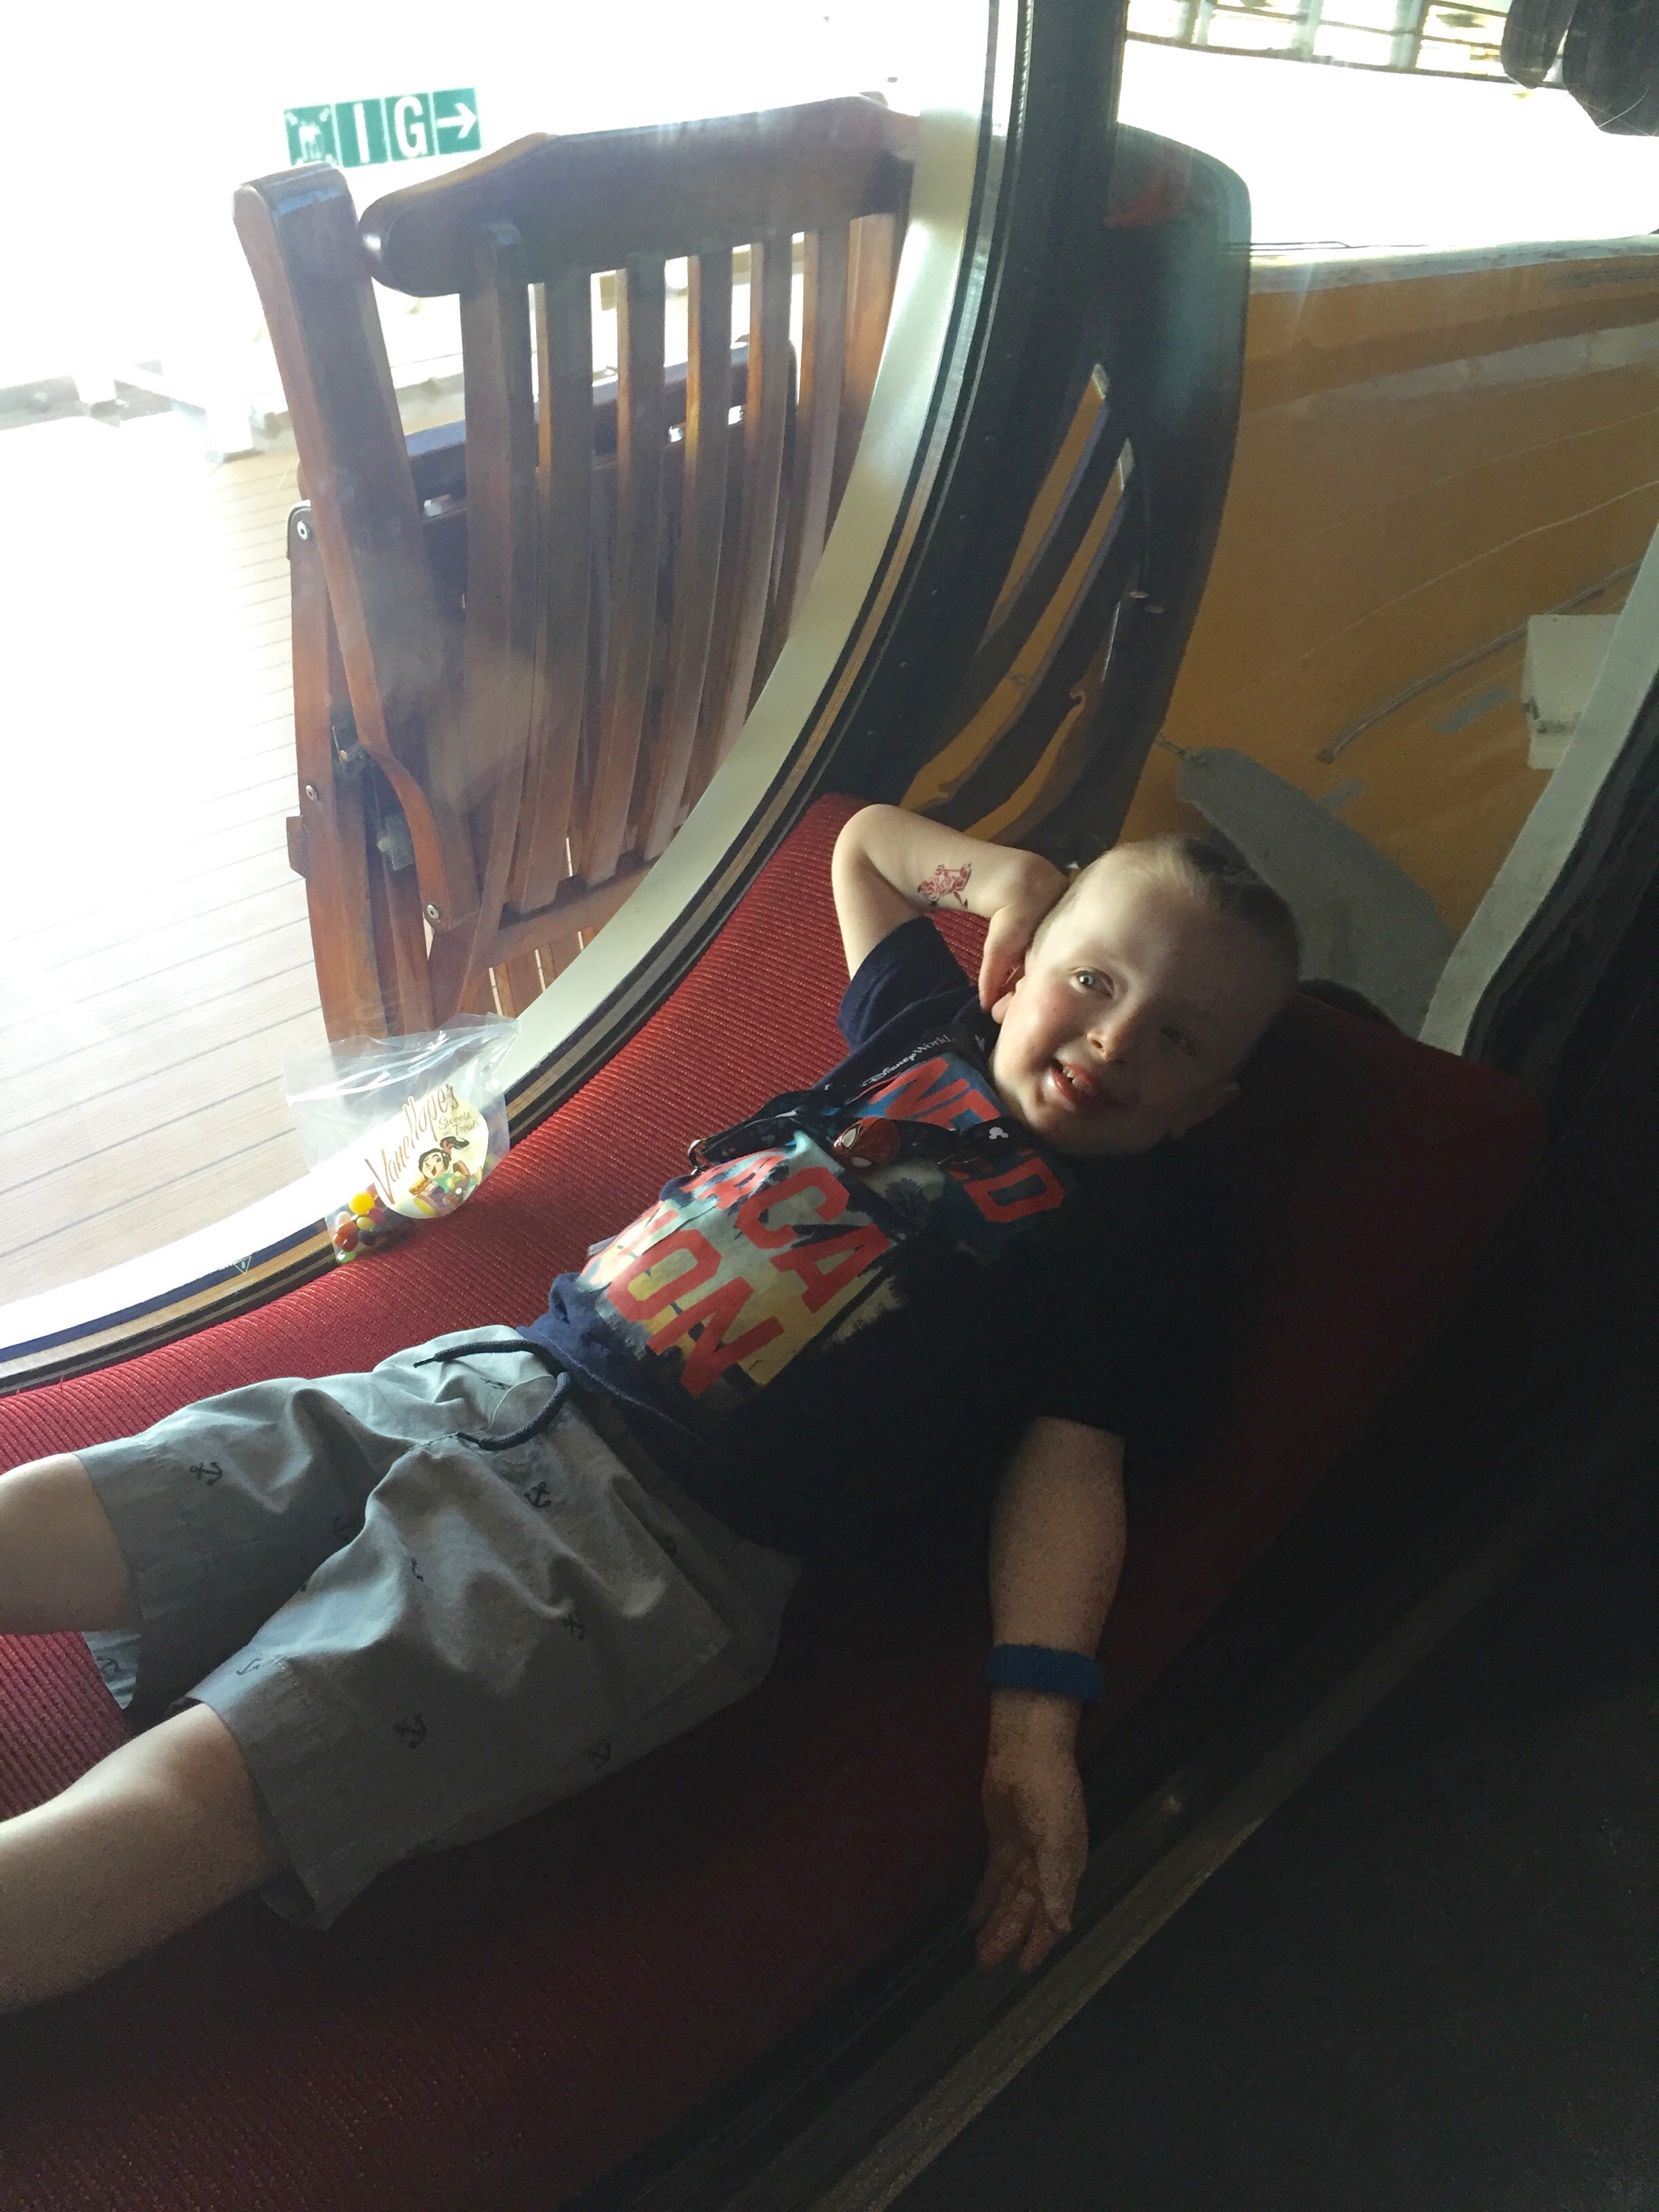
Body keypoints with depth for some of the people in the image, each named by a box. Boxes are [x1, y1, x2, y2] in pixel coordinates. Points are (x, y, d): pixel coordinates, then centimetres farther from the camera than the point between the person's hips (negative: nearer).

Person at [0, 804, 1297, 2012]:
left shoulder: (1145, 1229, 6)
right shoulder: (930, 1039, 19)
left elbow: (1073, 1463, -1)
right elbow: (864, 839, 36)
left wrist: (1039, 1716, -13)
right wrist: (1006, 874, 21)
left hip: (675, 1527, -6)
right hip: (496, 1377, 7)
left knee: (199, 1788, -20)